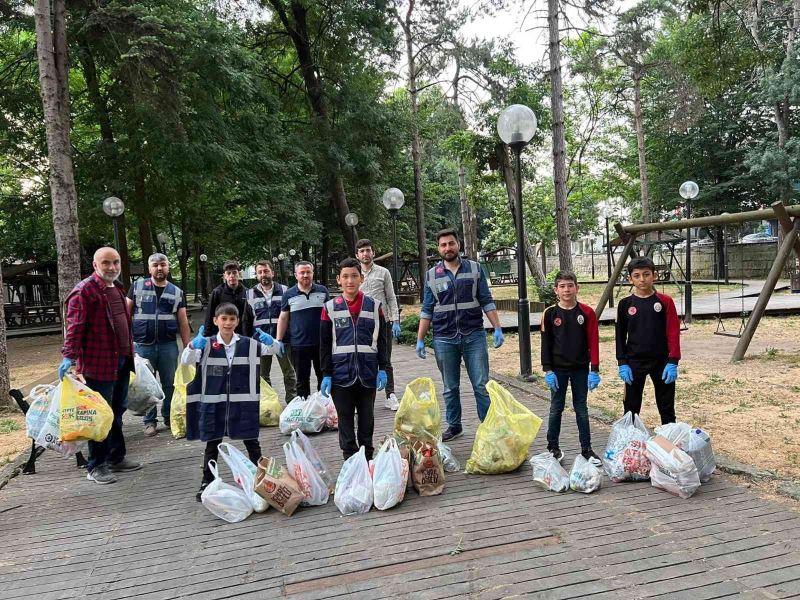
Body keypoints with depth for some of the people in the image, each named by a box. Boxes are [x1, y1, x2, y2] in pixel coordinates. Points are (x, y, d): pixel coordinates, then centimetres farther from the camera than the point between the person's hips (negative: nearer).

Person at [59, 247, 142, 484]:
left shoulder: (117, 289, 15)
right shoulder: (84, 291, -13)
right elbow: (74, 326, -20)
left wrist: (130, 352, 26)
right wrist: (69, 355, -28)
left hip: (121, 362, 9)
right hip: (98, 364, -9)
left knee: (117, 412, 17)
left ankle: (117, 458, 29)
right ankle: (96, 467, 11)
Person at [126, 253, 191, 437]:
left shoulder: (177, 292, 6)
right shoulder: (138, 286, 2)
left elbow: (183, 321, 7)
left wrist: (187, 346, 2)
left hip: (168, 345, 1)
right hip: (143, 345, -1)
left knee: (170, 383, 7)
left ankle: (169, 417, 22)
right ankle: (150, 421, 17)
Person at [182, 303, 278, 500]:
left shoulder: (248, 344, 1)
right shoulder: (207, 345, -2)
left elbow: (274, 350, 1)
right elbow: (185, 361, -11)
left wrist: (270, 341, -23)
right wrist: (193, 346, -33)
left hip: (243, 403, 1)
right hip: (213, 403, -1)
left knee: (252, 443, 10)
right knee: (212, 444, 11)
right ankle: (206, 483, 24)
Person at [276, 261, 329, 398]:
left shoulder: (322, 291, 4)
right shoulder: (289, 294, 2)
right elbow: (283, 318, 6)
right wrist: (279, 340, 1)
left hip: (322, 343, 1)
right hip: (298, 344, -1)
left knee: (324, 377, 10)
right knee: (302, 380, 8)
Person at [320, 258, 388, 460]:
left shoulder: (374, 306, 3)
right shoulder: (330, 308, 1)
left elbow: (381, 340, 6)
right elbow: (325, 344, 3)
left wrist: (382, 369, 1)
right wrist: (326, 375, -2)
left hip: (368, 373, 1)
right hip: (341, 375, 0)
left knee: (367, 418, 10)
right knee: (345, 420, 7)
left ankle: (367, 459, 24)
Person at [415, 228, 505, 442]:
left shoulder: (475, 269, 4)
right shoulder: (431, 275, 6)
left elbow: (487, 302, 4)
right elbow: (427, 310, 7)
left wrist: (497, 329, -4)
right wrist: (420, 340, 2)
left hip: (474, 336, -1)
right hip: (444, 339, 1)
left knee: (481, 385, 0)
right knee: (450, 388, 11)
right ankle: (454, 426, 24)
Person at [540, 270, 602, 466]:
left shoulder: (587, 312, -3)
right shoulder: (550, 313, -4)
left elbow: (593, 342, -3)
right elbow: (546, 344, -2)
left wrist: (594, 369, -7)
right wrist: (548, 371, -7)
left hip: (581, 368, 1)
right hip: (558, 369, 0)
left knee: (581, 408, 9)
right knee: (556, 408, 8)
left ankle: (587, 448, 18)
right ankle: (553, 448, 19)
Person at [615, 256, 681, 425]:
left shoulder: (665, 301, -3)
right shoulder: (625, 304, 0)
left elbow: (673, 333, -4)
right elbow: (620, 336, 3)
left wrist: (673, 362, -11)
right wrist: (622, 363, -4)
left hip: (662, 362, 0)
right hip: (634, 362, 1)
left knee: (666, 408, 10)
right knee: (631, 408, 7)